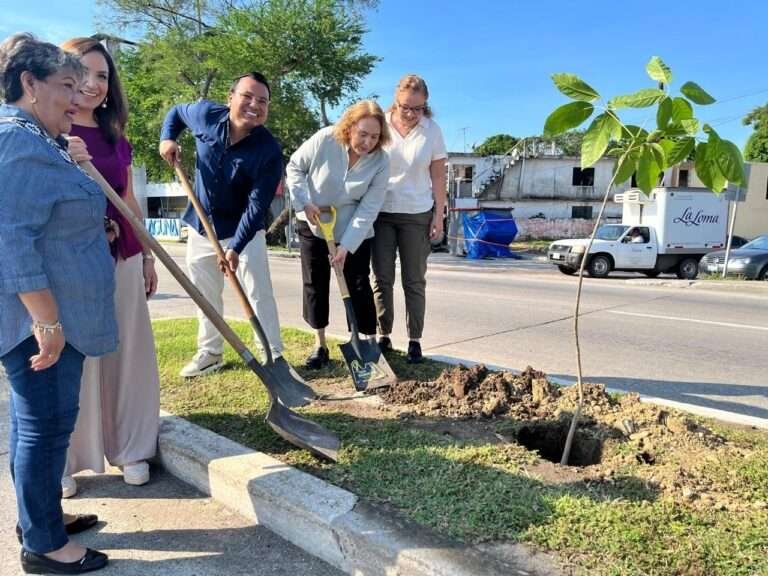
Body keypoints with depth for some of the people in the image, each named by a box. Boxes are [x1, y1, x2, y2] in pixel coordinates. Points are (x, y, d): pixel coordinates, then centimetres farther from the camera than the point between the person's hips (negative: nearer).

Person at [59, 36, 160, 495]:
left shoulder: (115, 135, 12)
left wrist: (147, 254, 16)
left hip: (121, 260, 5)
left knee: (126, 354, 9)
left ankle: (131, 449, 23)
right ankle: (62, 461, 18)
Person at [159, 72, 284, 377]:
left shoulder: (269, 151, -24)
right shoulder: (206, 114, -13)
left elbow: (257, 205, -25)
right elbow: (176, 112, 12)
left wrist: (236, 246, -31)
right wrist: (167, 138, -8)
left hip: (244, 230, -4)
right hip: (200, 227, 5)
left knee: (259, 293, -5)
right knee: (205, 295, 15)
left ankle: (274, 356, 5)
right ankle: (209, 352, 31)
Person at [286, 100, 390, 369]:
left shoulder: (381, 162, -18)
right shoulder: (324, 139, -19)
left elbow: (368, 209, -19)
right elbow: (294, 167, -5)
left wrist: (346, 246, -24)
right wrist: (304, 202, -16)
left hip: (354, 233, -1)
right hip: (312, 226, 1)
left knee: (358, 286, -1)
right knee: (315, 284, 5)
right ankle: (320, 345, 17)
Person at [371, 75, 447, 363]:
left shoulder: (432, 130, 0)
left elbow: (438, 176, 2)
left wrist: (439, 215, -2)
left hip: (417, 215, 0)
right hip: (381, 212, 1)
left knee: (414, 282, 5)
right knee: (382, 279, 4)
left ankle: (415, 341, 13)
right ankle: (383, 336, 15)